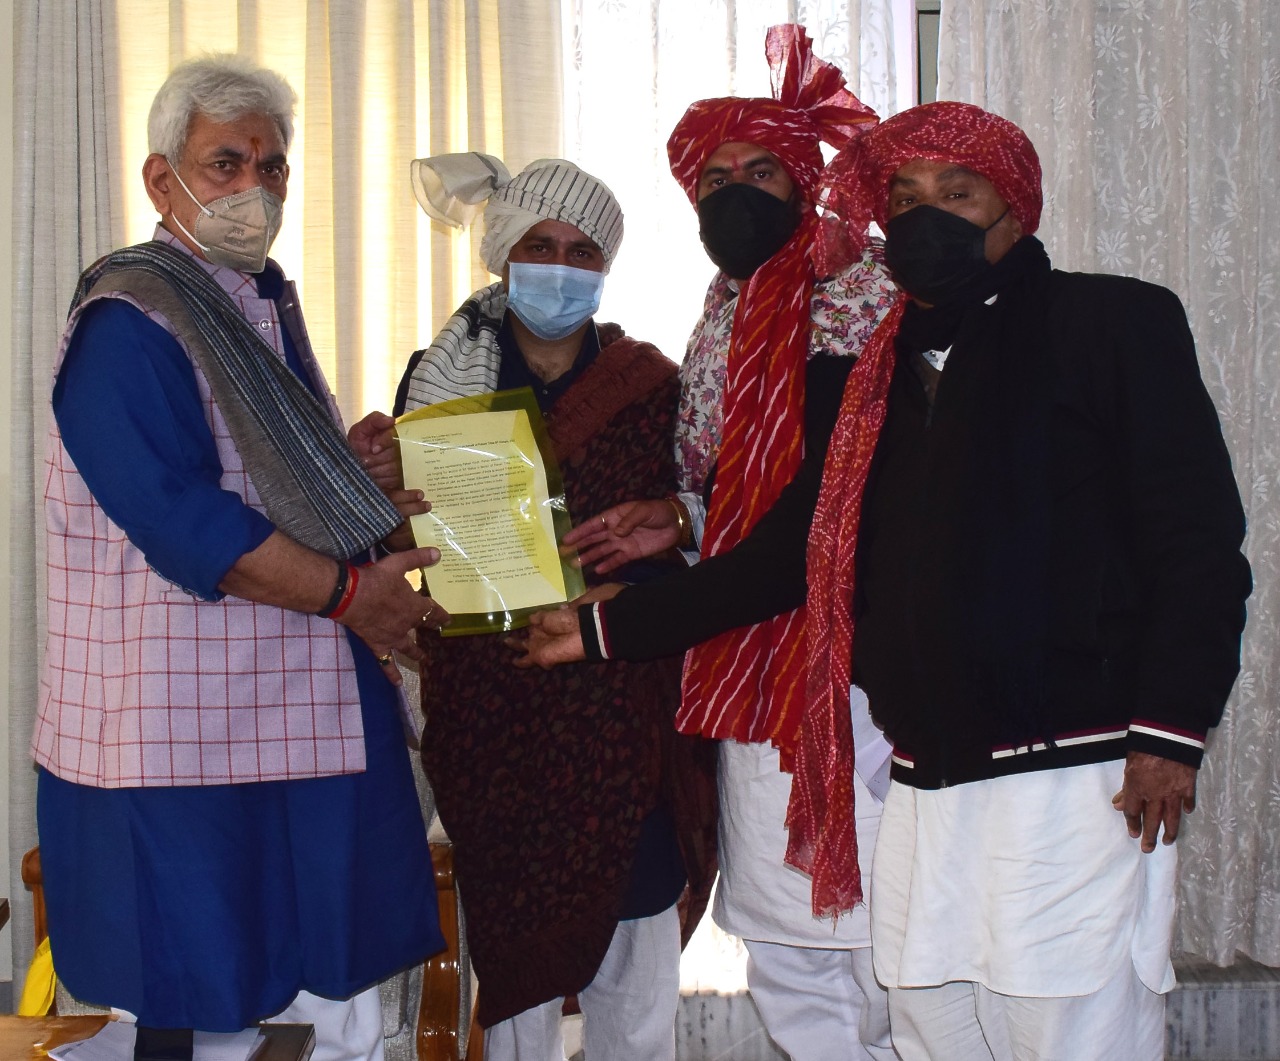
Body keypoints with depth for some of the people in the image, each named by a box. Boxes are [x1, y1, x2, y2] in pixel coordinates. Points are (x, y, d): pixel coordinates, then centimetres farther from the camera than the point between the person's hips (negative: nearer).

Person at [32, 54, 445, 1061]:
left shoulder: (268, 305, 17)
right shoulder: (129, 320, -12)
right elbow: (179, 521, -21)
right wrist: (351, 593, -15)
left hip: (305, 705, 9)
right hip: (186, 729, -9)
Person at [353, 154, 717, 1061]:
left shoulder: (649, 383, 4)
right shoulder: (441, 377, 5)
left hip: (623, 705, 0)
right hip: (488, 705, 0)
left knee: (633, 945, 4)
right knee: (511, 950, 6)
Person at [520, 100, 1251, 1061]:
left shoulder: (1116, 323, 2)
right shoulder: (877, 374, 18)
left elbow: (1198, 540, -3)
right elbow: (787, 551, 22)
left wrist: (1171, 729, -12)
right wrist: (610, 626, 20)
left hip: (1075, 780, -5)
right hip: (925, 791, 5)